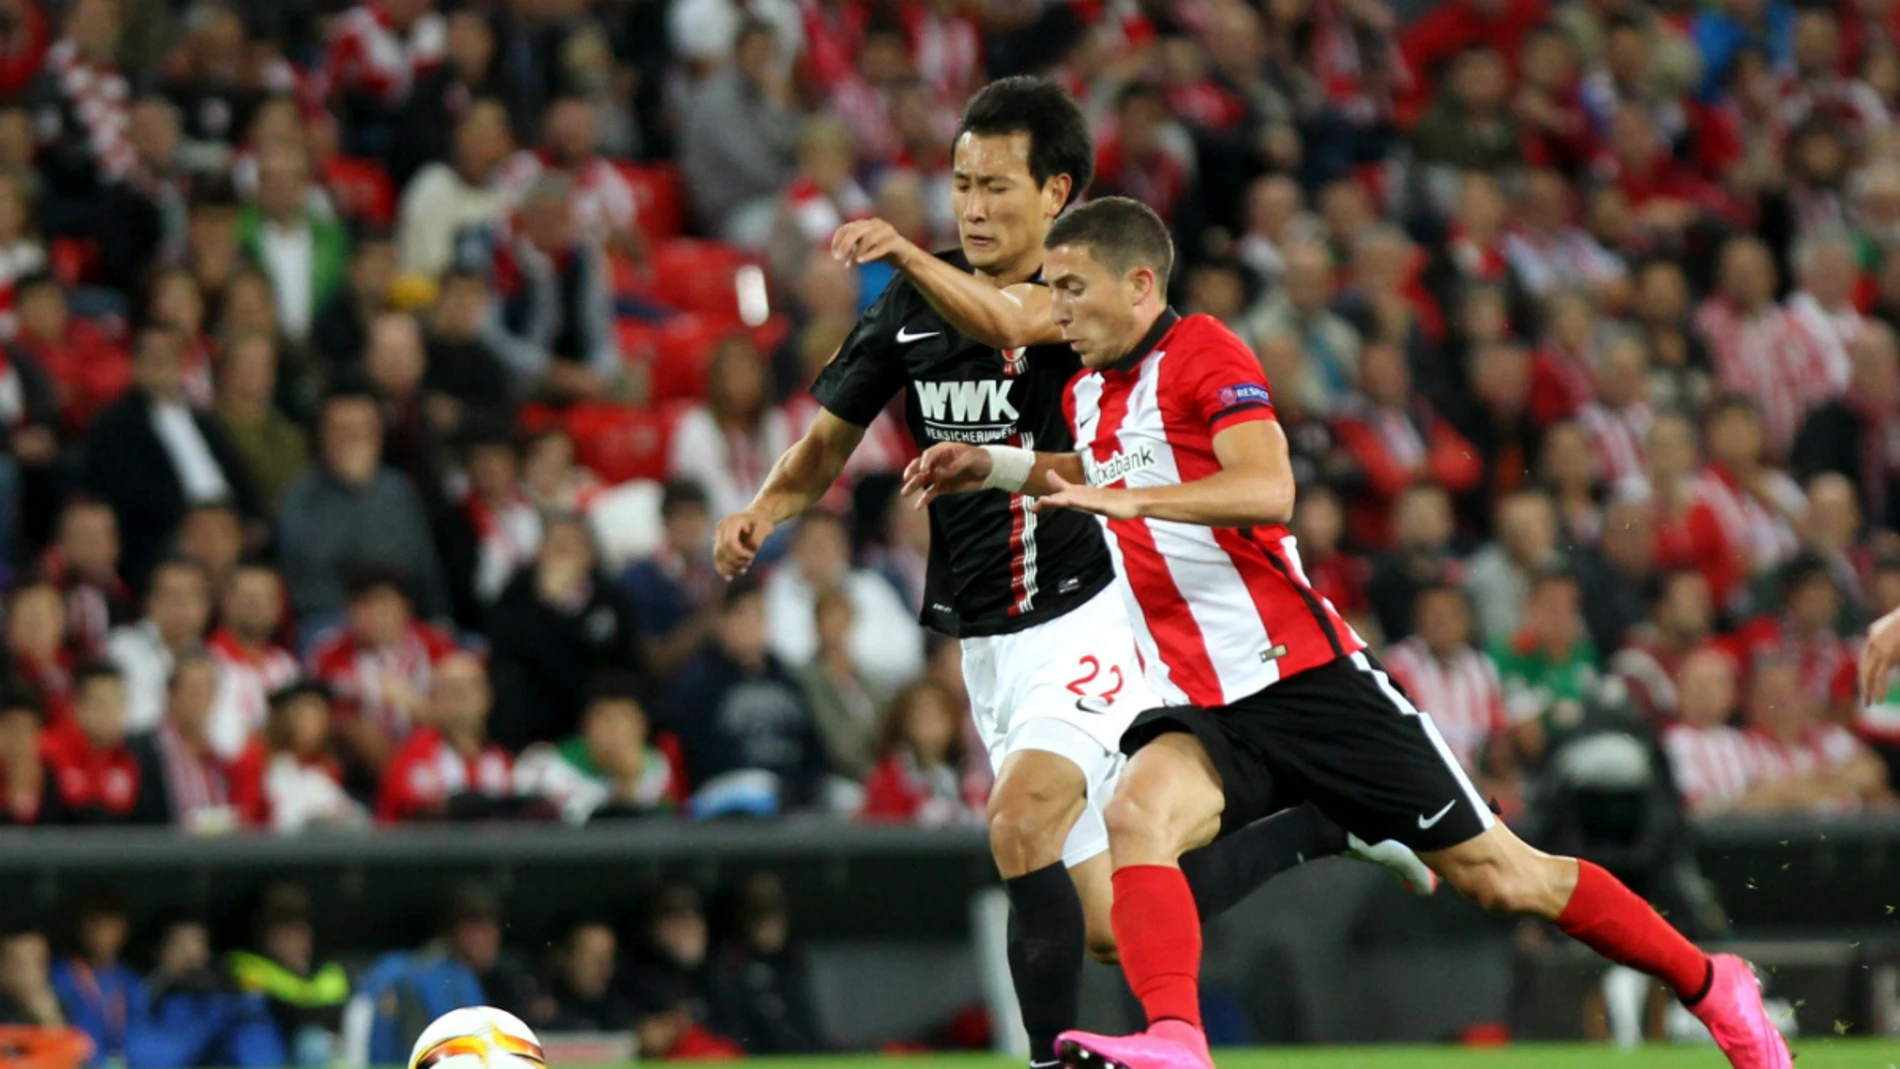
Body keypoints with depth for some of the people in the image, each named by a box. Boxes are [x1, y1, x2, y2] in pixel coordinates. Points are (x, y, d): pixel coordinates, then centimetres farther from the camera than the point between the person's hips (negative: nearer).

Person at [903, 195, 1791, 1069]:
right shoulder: (1088, 396, 15)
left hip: (1307, 678, -6)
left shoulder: (1203, 353, -9)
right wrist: (995, 465, 25)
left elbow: (1268, 488, -26)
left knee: (1497, 874, -1)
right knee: (1137, 815, -29)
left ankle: (1712, 989, 17)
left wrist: (1127, 499, -34)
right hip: (1200, 707, 6)